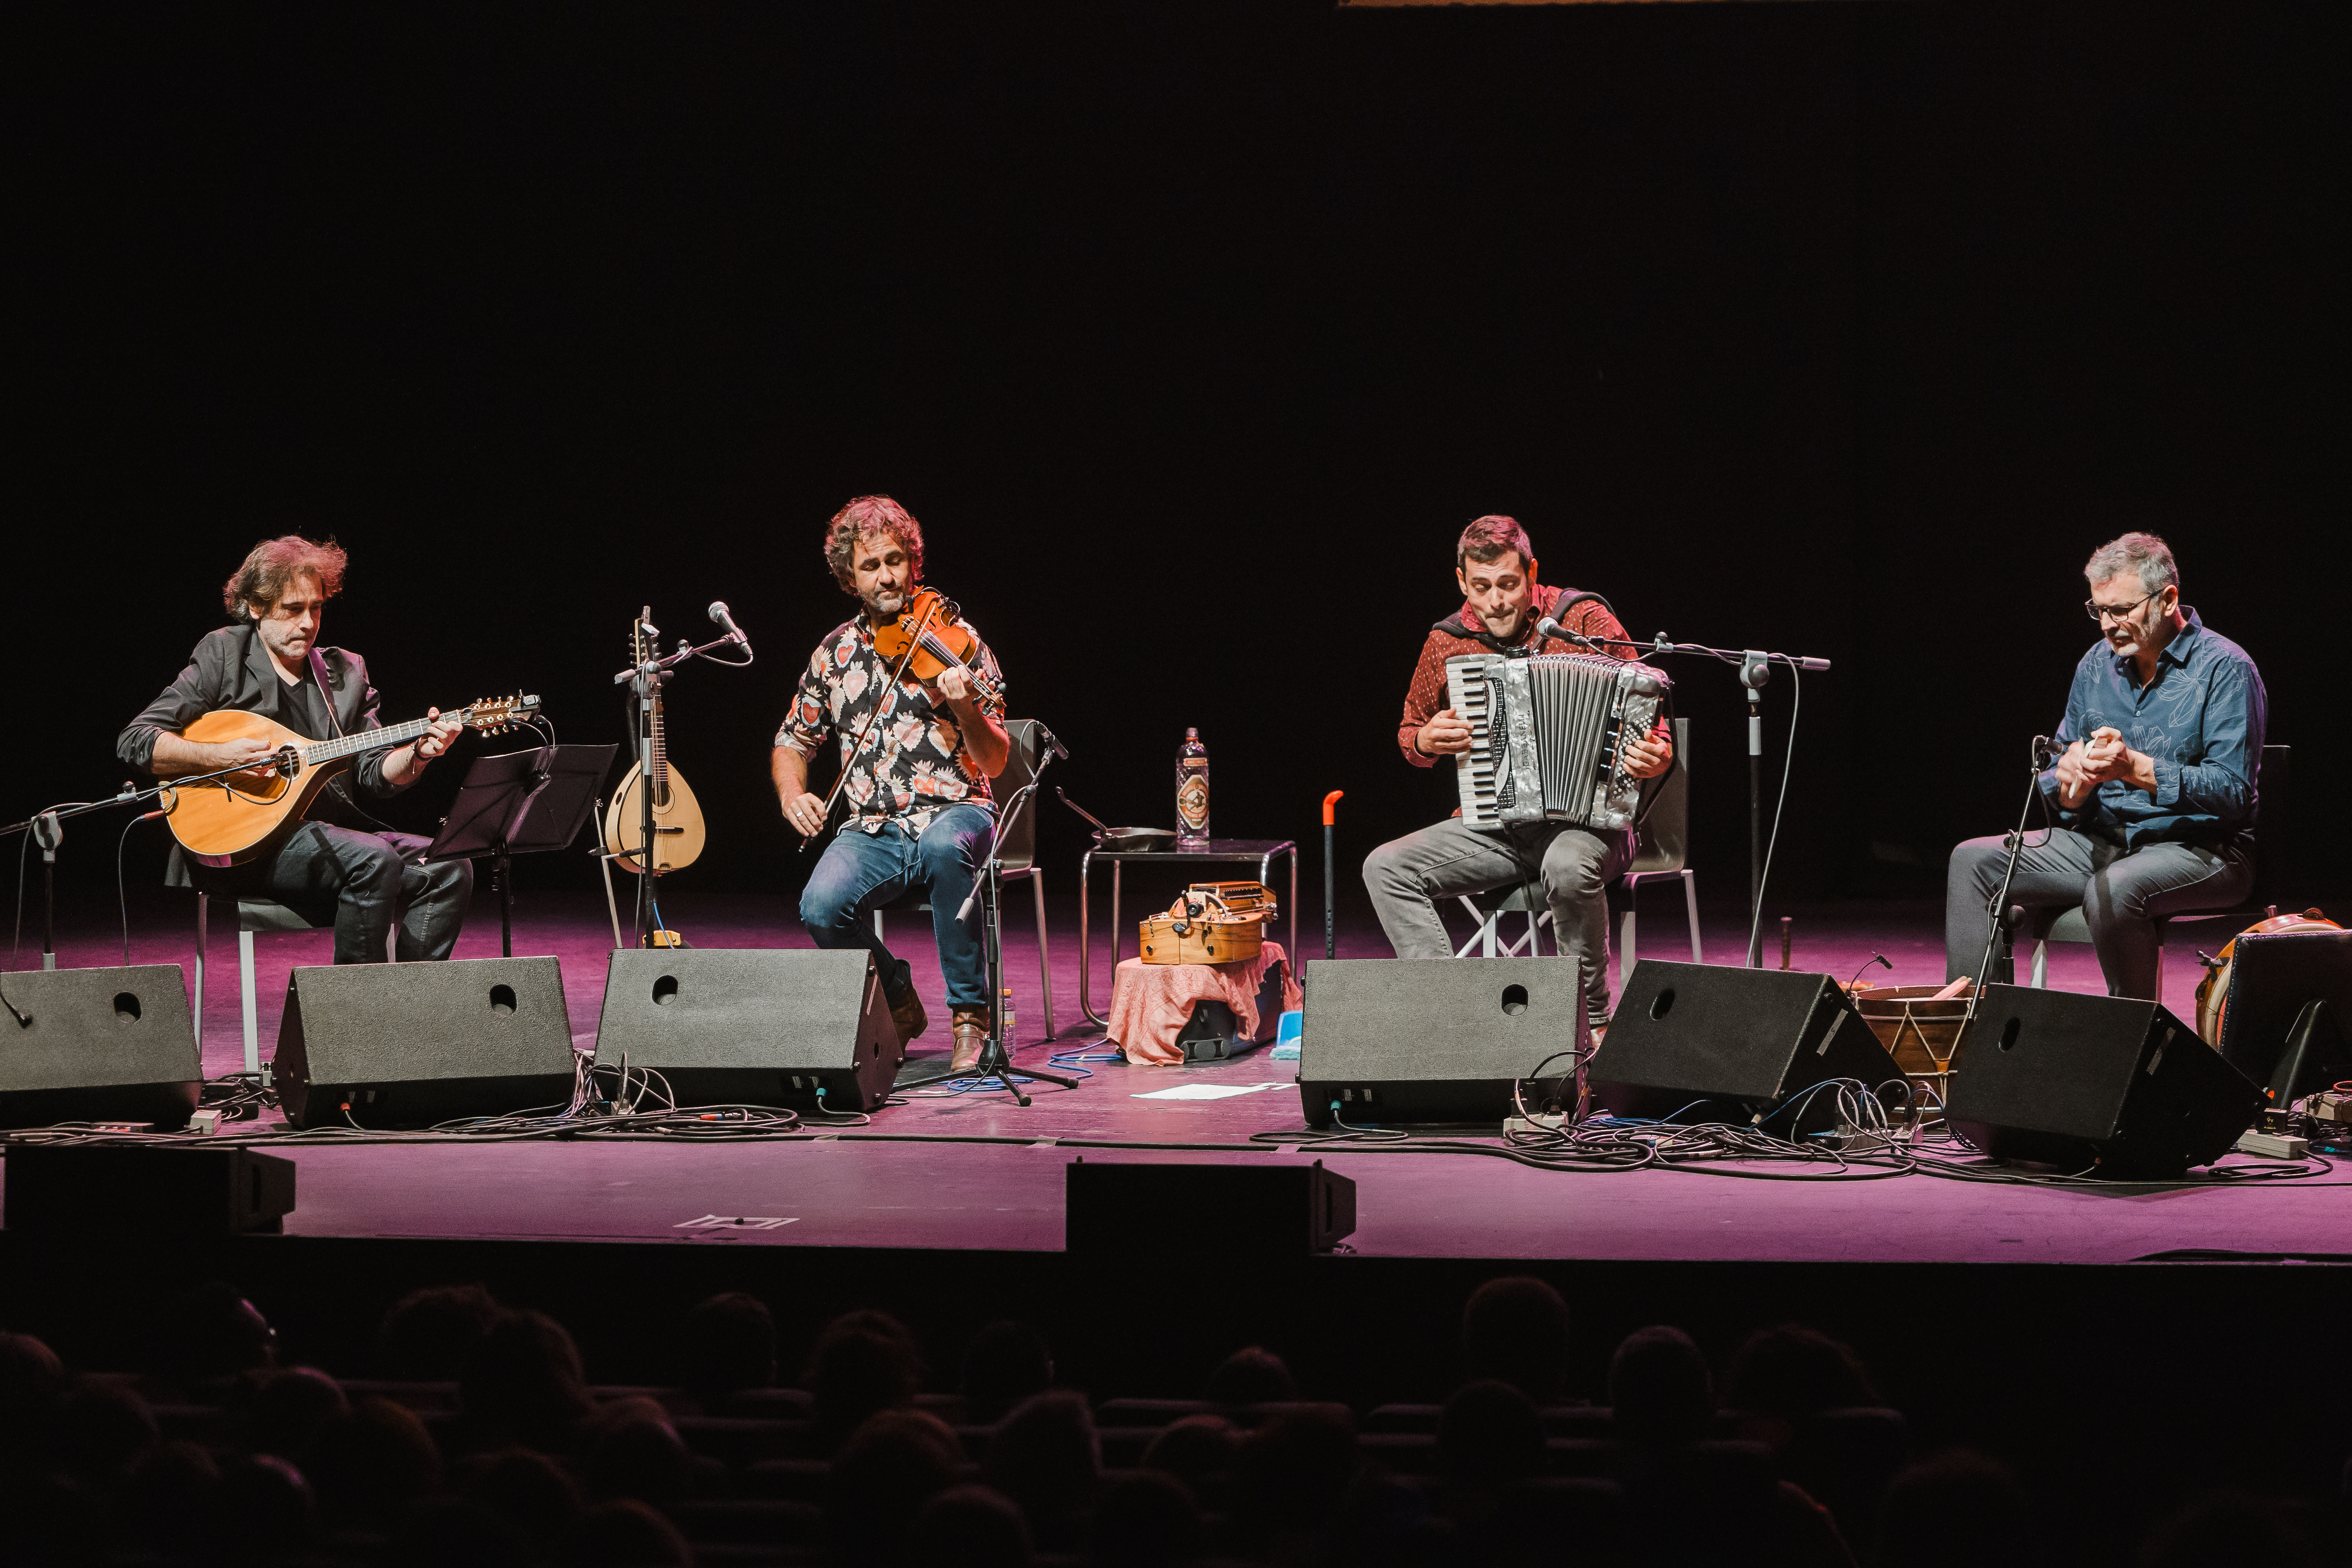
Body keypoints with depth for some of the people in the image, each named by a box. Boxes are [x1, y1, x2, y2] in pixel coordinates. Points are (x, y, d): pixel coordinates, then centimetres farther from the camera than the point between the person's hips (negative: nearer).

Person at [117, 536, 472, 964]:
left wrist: (418, 755, -10)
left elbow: (374, 775, 11)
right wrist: (219, 756, -17)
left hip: (331, 828, 6)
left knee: (448, 869, -14)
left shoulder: (345, 673, 16)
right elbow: (134, 742, -4)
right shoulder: (224, 656, 2)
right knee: (375, 861, -30)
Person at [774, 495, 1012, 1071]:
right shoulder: (835, 653, 11)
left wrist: (966, 707, -26)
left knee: (946, 847, -40)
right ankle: (896, 1002, 4)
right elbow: (793, 742, 23)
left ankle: (970, 1014, -24)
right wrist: (792, 796, 1)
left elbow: (994, 762, -6)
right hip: (875, 831, 3)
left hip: (954, 814, -3)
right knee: (822, 907, -28)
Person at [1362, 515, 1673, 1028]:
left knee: (1568, 867, -39)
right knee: (1385, 868, -16)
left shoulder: (1586, 620, -5)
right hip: (1493, 827, 4)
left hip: (1584, 819, -4)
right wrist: (1426, 742, -3)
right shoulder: (1447, 643, 5)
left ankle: (1593, 1019, -18)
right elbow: (1409, 734, 21)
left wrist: (1657, 756, -23)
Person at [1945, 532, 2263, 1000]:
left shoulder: (2224, 668, -11)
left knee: (2114, 890, -38)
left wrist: (2137, 769, -31)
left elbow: (2232, 792, -20)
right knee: (1973, 861, -8)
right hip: (2103, 838, 7)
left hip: (2200, 847, -7)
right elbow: (2059, 790, 11)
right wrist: (2068, 781, -15)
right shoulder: (2098, 664, 9)